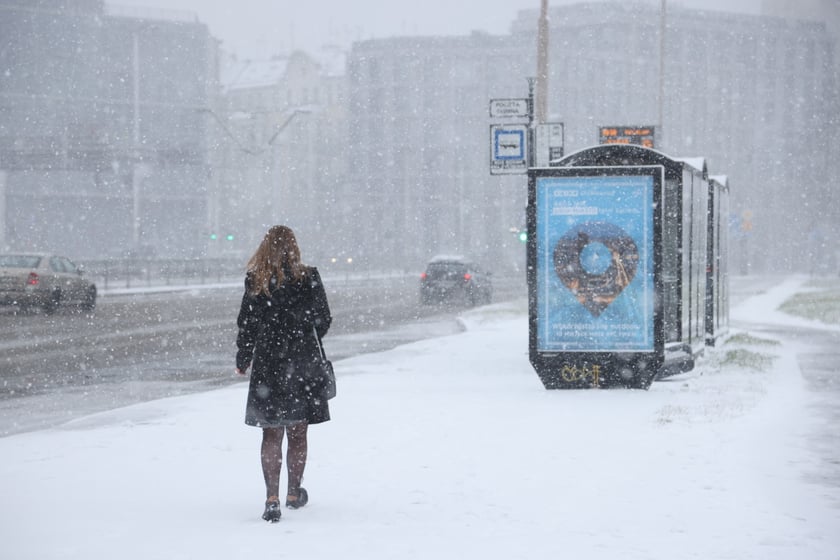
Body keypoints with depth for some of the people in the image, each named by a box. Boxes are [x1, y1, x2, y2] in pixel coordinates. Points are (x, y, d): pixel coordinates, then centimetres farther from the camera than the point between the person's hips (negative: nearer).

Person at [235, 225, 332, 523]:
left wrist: (243, 361, 12)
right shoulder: (308, 278, -8)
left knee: (271, 434, 5)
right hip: (302, 363, 0)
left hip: (268, 364, 0)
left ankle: (272, 498, -7)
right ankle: (294, 493, 25)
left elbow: (246, 325, -2)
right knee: (298, 432, 13)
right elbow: (323, 320, -1)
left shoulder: (255, 282, -6)